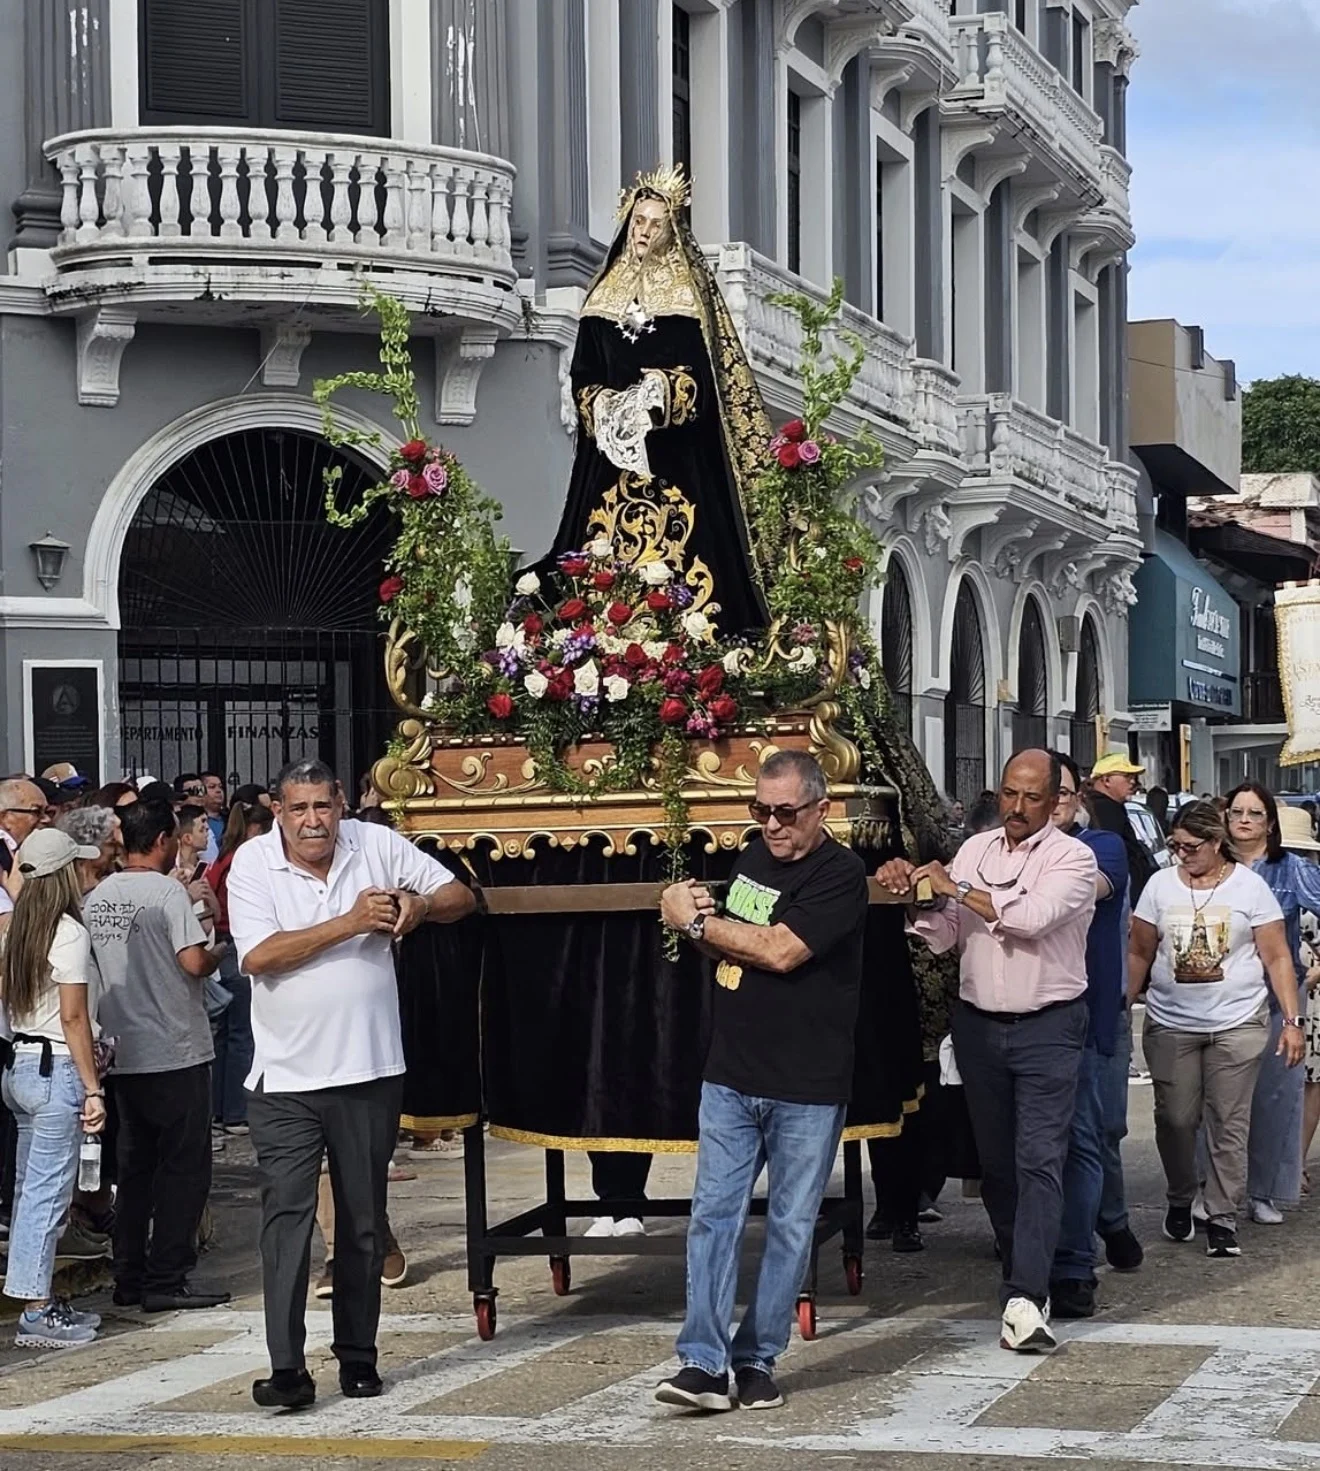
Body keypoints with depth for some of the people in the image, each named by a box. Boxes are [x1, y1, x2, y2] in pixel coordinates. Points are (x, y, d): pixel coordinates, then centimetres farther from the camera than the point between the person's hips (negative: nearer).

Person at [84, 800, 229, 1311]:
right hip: (175, 1052, -7)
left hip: (123, 1053, 7)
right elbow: (194, 961, -21)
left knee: (134, 1166, 13)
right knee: (183, 1168, 0)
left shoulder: (97, 896, 8)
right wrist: (217, 955, 0)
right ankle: (165, 1281, -1)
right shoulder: (167, 892, -13)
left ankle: (129, 1278, 15)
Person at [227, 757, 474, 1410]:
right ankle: (286, 1367, -8)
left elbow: (461, 896, 6)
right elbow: (258, 956, -19)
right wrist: (349, 923, -23)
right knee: (286, 1215, -9)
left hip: (370, 1069, 2)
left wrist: (421, 904, -17)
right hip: (286, 1077, -2)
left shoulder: (377, 846, -1)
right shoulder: (252, 864, -6)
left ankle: (357, 1354, 24)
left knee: (364, 1221, 12)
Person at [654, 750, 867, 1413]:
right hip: (730, 1077, 6)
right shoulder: (751, 861, 12)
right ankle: (703, 1363, -5)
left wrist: (696, 921, -9)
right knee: (713, 1214, -2)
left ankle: (757, 1361, 12)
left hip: (808, 1089, -6)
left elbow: (779, 950, -20)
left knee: (790, 1226, 4)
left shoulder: (840, 874, -11)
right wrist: (696, 915, -2)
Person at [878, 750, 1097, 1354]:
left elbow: (1031, 918, -22)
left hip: (1047, 1028, -5)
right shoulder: (975, 850, 10)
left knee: (1039, 1159, -12)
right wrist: (916, 895, -10)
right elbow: (943, 938, 9)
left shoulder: (1072, 857, -5)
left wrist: (954, 889, -12)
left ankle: (1025, 1299, -18)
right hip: (978, 1025, 5)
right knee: (995, 1160, 11)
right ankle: (1024, 1272, 25)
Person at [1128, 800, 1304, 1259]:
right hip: (1170, 1025, 2)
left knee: (1228, 1124, -2)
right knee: (1175, 1119, 2)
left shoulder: (1249, 886, -1)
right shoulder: (1161, 885, 5)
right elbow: (1139, 954, 10)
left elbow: (1277, 958, 1)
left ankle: (1222, 1218, 5)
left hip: (1237, 1024, -2)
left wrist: (1292, 1020, -5)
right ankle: (1180, 1201, 25)